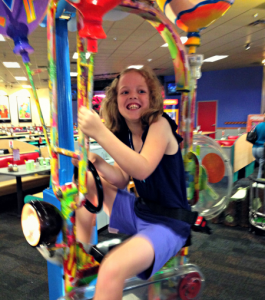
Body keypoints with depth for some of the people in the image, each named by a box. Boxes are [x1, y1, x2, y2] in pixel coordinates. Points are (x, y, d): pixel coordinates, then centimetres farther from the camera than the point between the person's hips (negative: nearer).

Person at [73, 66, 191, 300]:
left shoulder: (160, 124, -15)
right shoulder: (124, 134, 4)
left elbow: (142, 170, -30)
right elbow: (122, 180, 3)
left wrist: (100, 132, -35)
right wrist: (96, 162, -14)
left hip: (169, 223, -7)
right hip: (140, 211, 8)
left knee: (111, 271, -33)